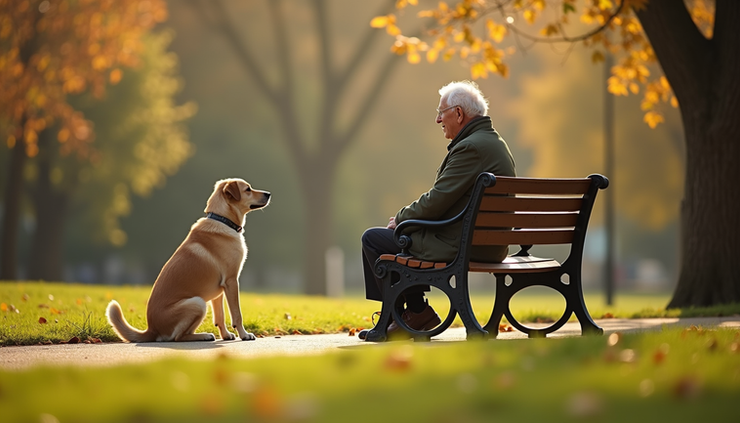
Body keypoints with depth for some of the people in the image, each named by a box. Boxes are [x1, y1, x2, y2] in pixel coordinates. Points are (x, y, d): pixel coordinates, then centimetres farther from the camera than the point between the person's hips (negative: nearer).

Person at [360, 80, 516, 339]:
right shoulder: (495, 143, 14)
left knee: (373, 239, 0)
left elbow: (436, 201, -19)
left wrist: (401, 218, -1)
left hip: (459, 247, -10)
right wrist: (405, 218, 10)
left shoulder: (471, 147, -19)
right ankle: (416, 312, 24)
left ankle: (415, 312, 10)